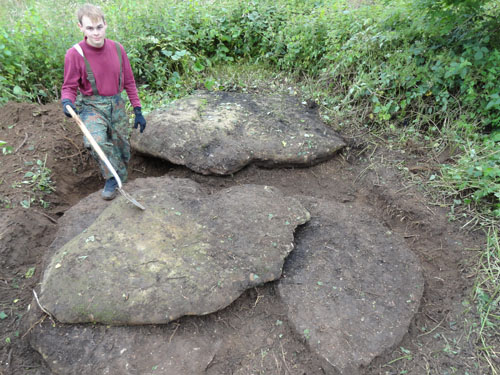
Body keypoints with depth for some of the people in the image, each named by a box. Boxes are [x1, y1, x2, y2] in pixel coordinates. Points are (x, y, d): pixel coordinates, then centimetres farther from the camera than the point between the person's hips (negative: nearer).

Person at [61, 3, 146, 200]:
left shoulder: (117, 49, -3)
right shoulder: (75, 54, -13)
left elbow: (129, 81, 5)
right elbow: (69, 87, -5)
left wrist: (138, 111, 4)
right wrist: (67, 102, -29)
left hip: (117, 105, 3)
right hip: (93, 107, -3)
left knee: (122, 151, 9)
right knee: (96, 142, -30)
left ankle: (119, 177, 37)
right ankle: (113, 178, -7)